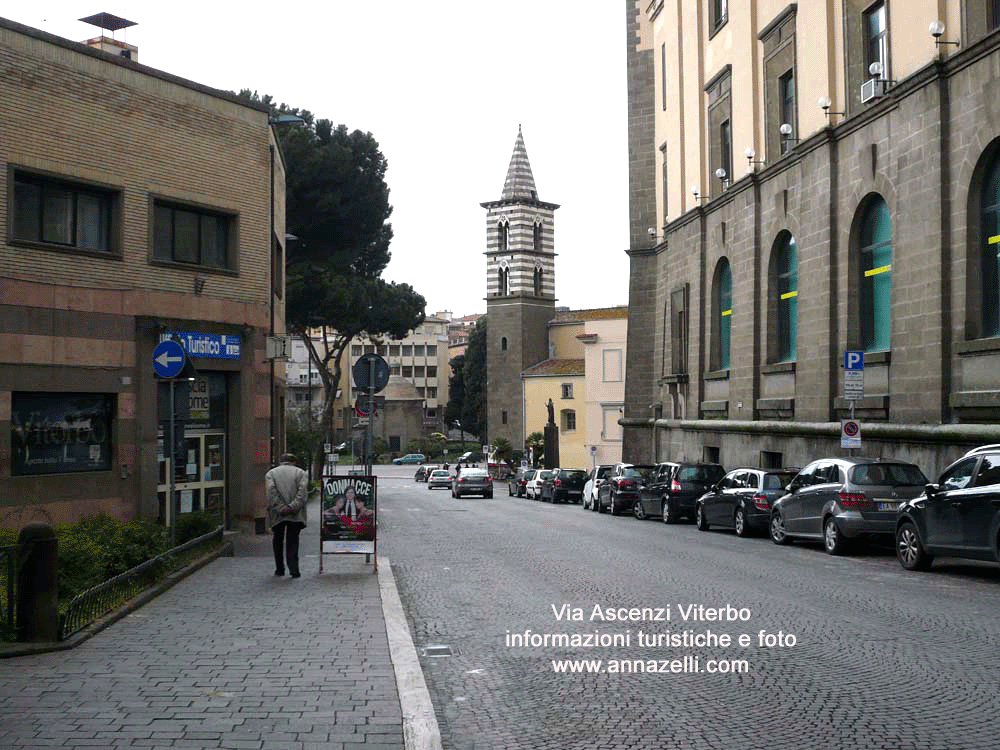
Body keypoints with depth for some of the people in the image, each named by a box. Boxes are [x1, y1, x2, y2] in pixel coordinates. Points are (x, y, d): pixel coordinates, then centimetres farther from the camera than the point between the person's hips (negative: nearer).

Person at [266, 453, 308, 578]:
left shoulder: (270, 474, 11)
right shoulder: (300, 473, 10)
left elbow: (271, 492, -5)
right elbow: (303, 491, -6)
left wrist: (280, 507, -11)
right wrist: (293, 506, -13)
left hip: (277, 515, 1)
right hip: (295, 515, 0)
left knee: (278, 541, 15)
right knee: (293, 541, 2)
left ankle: (279, 569, 19)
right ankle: (293, 569, -8)